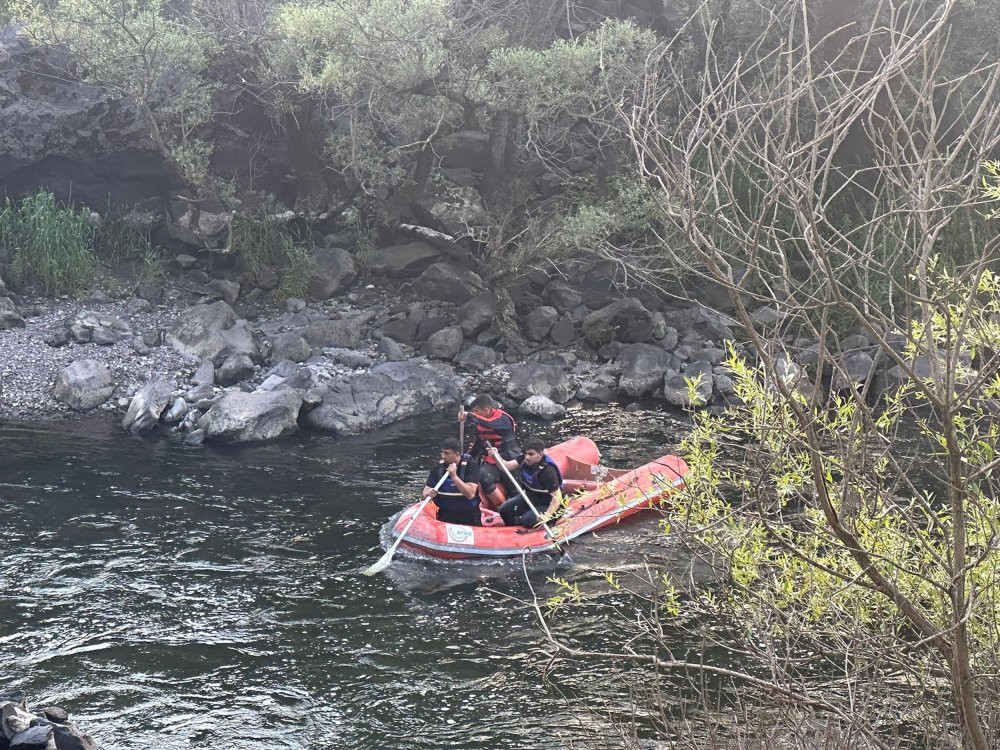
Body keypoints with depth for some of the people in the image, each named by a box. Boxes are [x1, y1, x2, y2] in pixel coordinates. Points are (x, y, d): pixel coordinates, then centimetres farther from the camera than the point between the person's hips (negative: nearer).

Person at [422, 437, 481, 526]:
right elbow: (424, 493, -2)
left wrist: (454, 477, -27)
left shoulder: (471, 466, -8)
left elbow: (470, 494, -19)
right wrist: (427, 494, -26)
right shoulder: (438, 468, 1)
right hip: (445, 516, 2)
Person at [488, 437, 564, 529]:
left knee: (527, 521, -28)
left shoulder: (548, 471, -31)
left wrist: (547, 516, -43)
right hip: (529, 497, 7)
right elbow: (506, 466, -12)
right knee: (504, 510, -5)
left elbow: (557, 498, -32)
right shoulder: (524, 459, -9)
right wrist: (496, 455, -31)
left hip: (546, 505, -7)